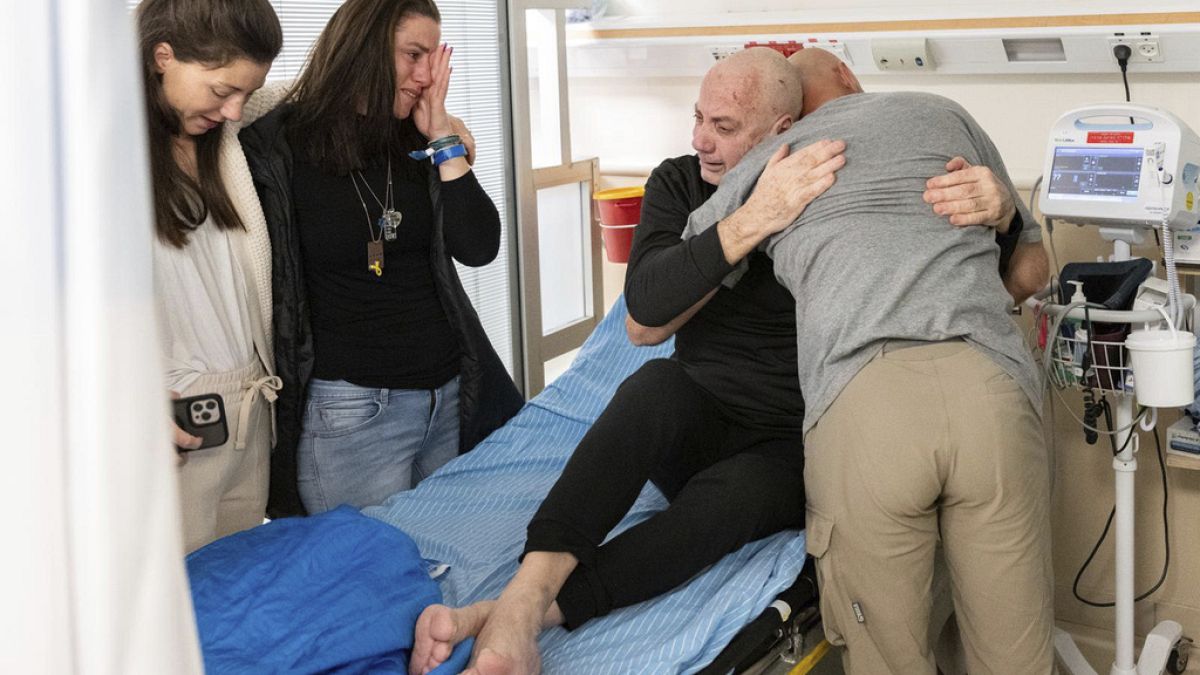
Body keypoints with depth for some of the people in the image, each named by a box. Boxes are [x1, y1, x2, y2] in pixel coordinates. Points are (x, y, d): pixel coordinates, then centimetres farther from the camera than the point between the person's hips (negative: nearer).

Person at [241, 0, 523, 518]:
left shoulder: (416, 145, 6)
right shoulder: (275, 150, -8)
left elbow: (478, 250, -3)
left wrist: (443, 140, -6)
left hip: (450, 398, 5)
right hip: (351, 411, -5)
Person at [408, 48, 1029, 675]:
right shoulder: (679, 184, 0)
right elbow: (645, 312, -17)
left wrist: (994, 207, -28)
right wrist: (751, 222, -30)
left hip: (792, 450, -2)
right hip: (697, 423, 2)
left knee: (735, 496, -36)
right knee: (659, 381, -33)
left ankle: (519, 615, -50)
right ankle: (526, 594, -50)